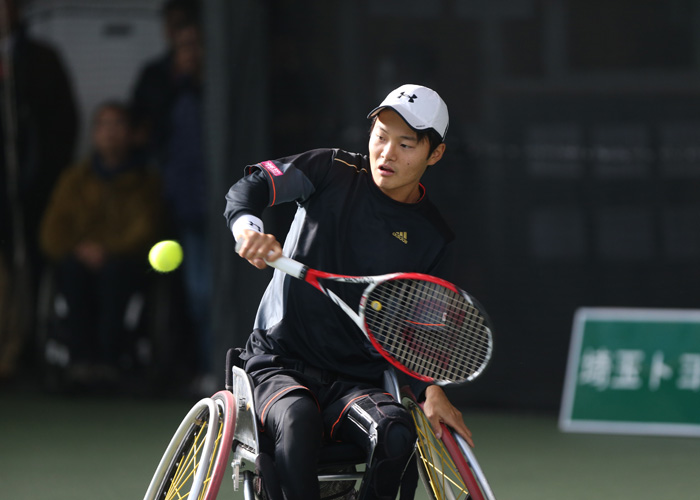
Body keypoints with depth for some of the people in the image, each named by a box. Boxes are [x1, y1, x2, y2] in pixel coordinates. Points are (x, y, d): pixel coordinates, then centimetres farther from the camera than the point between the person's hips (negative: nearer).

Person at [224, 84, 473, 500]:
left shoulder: (432, 236, 8)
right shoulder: (334, 172, 2)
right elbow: (253, 185, -10)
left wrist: (432, 389, -6)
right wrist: (247, 227, -34)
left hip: (355, 384, 2)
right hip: (279, 366, -2)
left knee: (397, 430, -32)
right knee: (299, 418, -37)